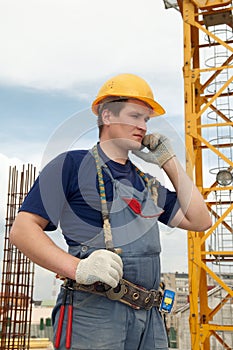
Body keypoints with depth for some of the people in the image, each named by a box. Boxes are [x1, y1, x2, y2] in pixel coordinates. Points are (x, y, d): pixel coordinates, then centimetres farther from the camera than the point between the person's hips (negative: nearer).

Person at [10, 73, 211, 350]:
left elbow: (199, 221, 17)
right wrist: (78, 267, -22)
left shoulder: (146, 182, 22)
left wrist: (169, 162, 13)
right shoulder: (71, 164, 1)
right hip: (94, 314, -6)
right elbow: (22, 230, -6)